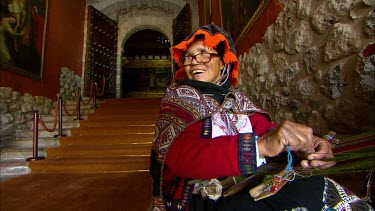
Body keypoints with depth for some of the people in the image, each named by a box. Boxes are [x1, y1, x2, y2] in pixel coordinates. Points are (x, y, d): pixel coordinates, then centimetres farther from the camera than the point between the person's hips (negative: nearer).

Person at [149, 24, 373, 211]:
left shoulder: (236, 99, 11)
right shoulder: (179, 98, -2)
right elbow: (181, 155, -20)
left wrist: (304, 143, -21)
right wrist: (261, 145, -32)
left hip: (247, 188, 4)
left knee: (323, 189, -21)